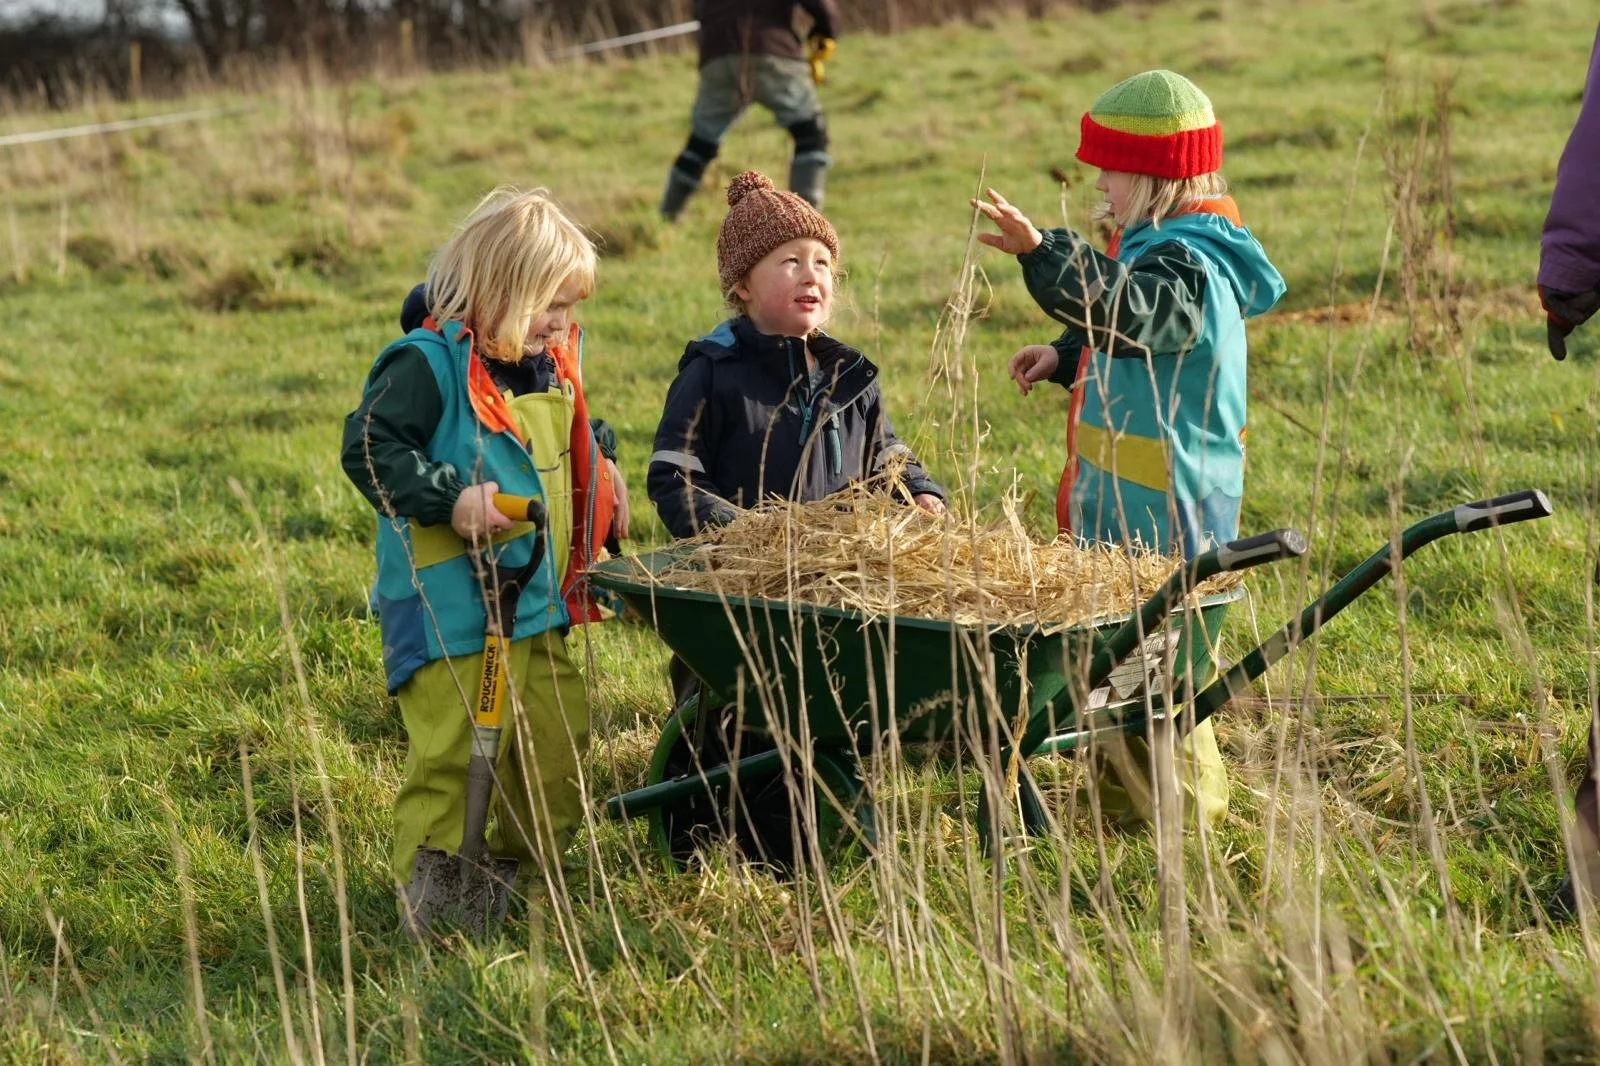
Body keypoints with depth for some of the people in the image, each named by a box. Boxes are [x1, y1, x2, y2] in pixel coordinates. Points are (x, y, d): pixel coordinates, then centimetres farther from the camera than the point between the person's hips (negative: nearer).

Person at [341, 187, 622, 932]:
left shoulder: (551, 369, 14)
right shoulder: (428, 364, -13)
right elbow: (368, 446, -19)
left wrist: (597, 530, 24)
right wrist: (451, 498, -26)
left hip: (535, 598, 8)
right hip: (449, 604, -8)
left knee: (560, 731, 11)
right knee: (450, 745, -9)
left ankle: (523, 868, 27)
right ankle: (428, 884, 3)